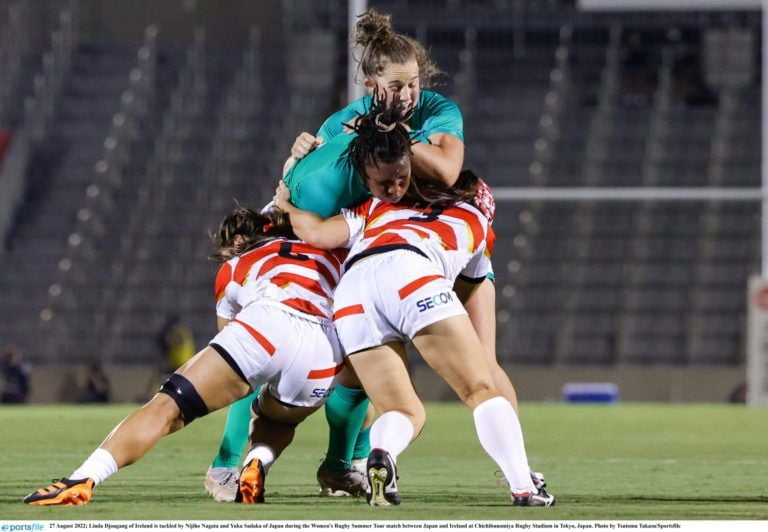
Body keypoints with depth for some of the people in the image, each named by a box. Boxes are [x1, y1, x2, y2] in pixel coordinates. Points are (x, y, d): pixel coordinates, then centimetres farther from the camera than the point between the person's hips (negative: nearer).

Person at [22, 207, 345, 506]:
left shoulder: (232, 269, 33)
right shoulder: (328, 254, 37)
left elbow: (228, 332, 41)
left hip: (267, 324, -3)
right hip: (325, 354, 3)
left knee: (167, 407, 1)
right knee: (277, 422, 34)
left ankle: (82, 481, -18)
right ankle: (256, 466, 0)